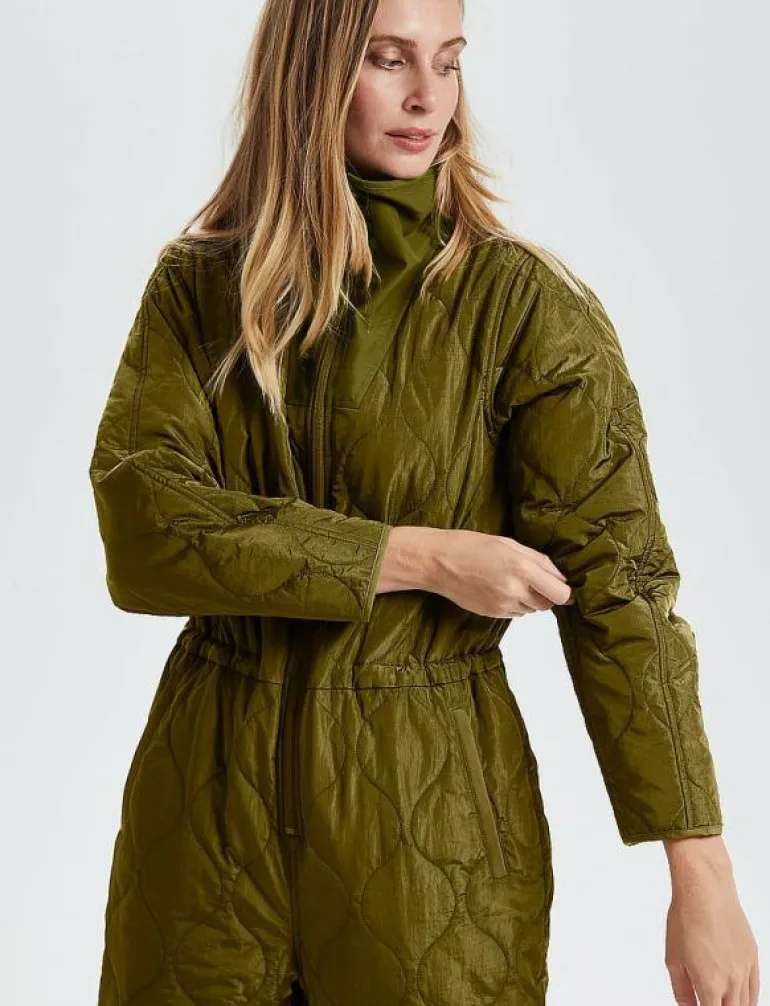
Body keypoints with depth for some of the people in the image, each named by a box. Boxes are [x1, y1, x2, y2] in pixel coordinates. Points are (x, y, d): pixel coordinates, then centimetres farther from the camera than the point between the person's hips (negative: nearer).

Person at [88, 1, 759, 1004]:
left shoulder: (522, 301, -7)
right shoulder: (196, 284, 1)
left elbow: (616, 584, -11)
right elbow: (139, 531, -12)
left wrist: (702, 875, -16)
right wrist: (419, 558, -20)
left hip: (432, 808, -2)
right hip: (208, 798, 2)